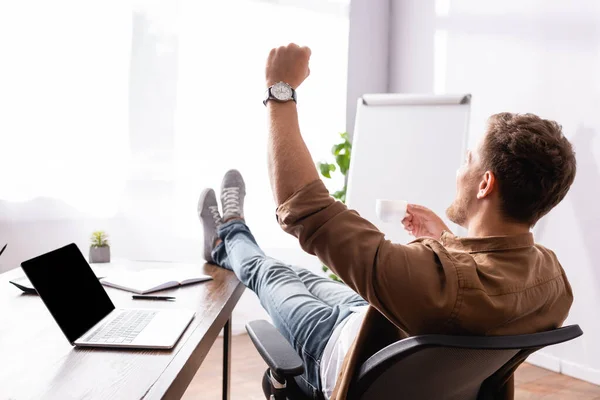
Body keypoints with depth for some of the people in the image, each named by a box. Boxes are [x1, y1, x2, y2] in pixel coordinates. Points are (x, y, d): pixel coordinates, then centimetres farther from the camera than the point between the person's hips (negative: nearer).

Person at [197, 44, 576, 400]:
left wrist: (281, 90, -32)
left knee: (271, 275, 19)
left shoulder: (438, 279, -48)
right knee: (303, 277, 27)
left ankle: (228, 238, 54)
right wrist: (447, 240, 3)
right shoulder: (553, 275, -24)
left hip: (357, 370, -6)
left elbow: (301, 204, -41)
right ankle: (229, 247, 58)